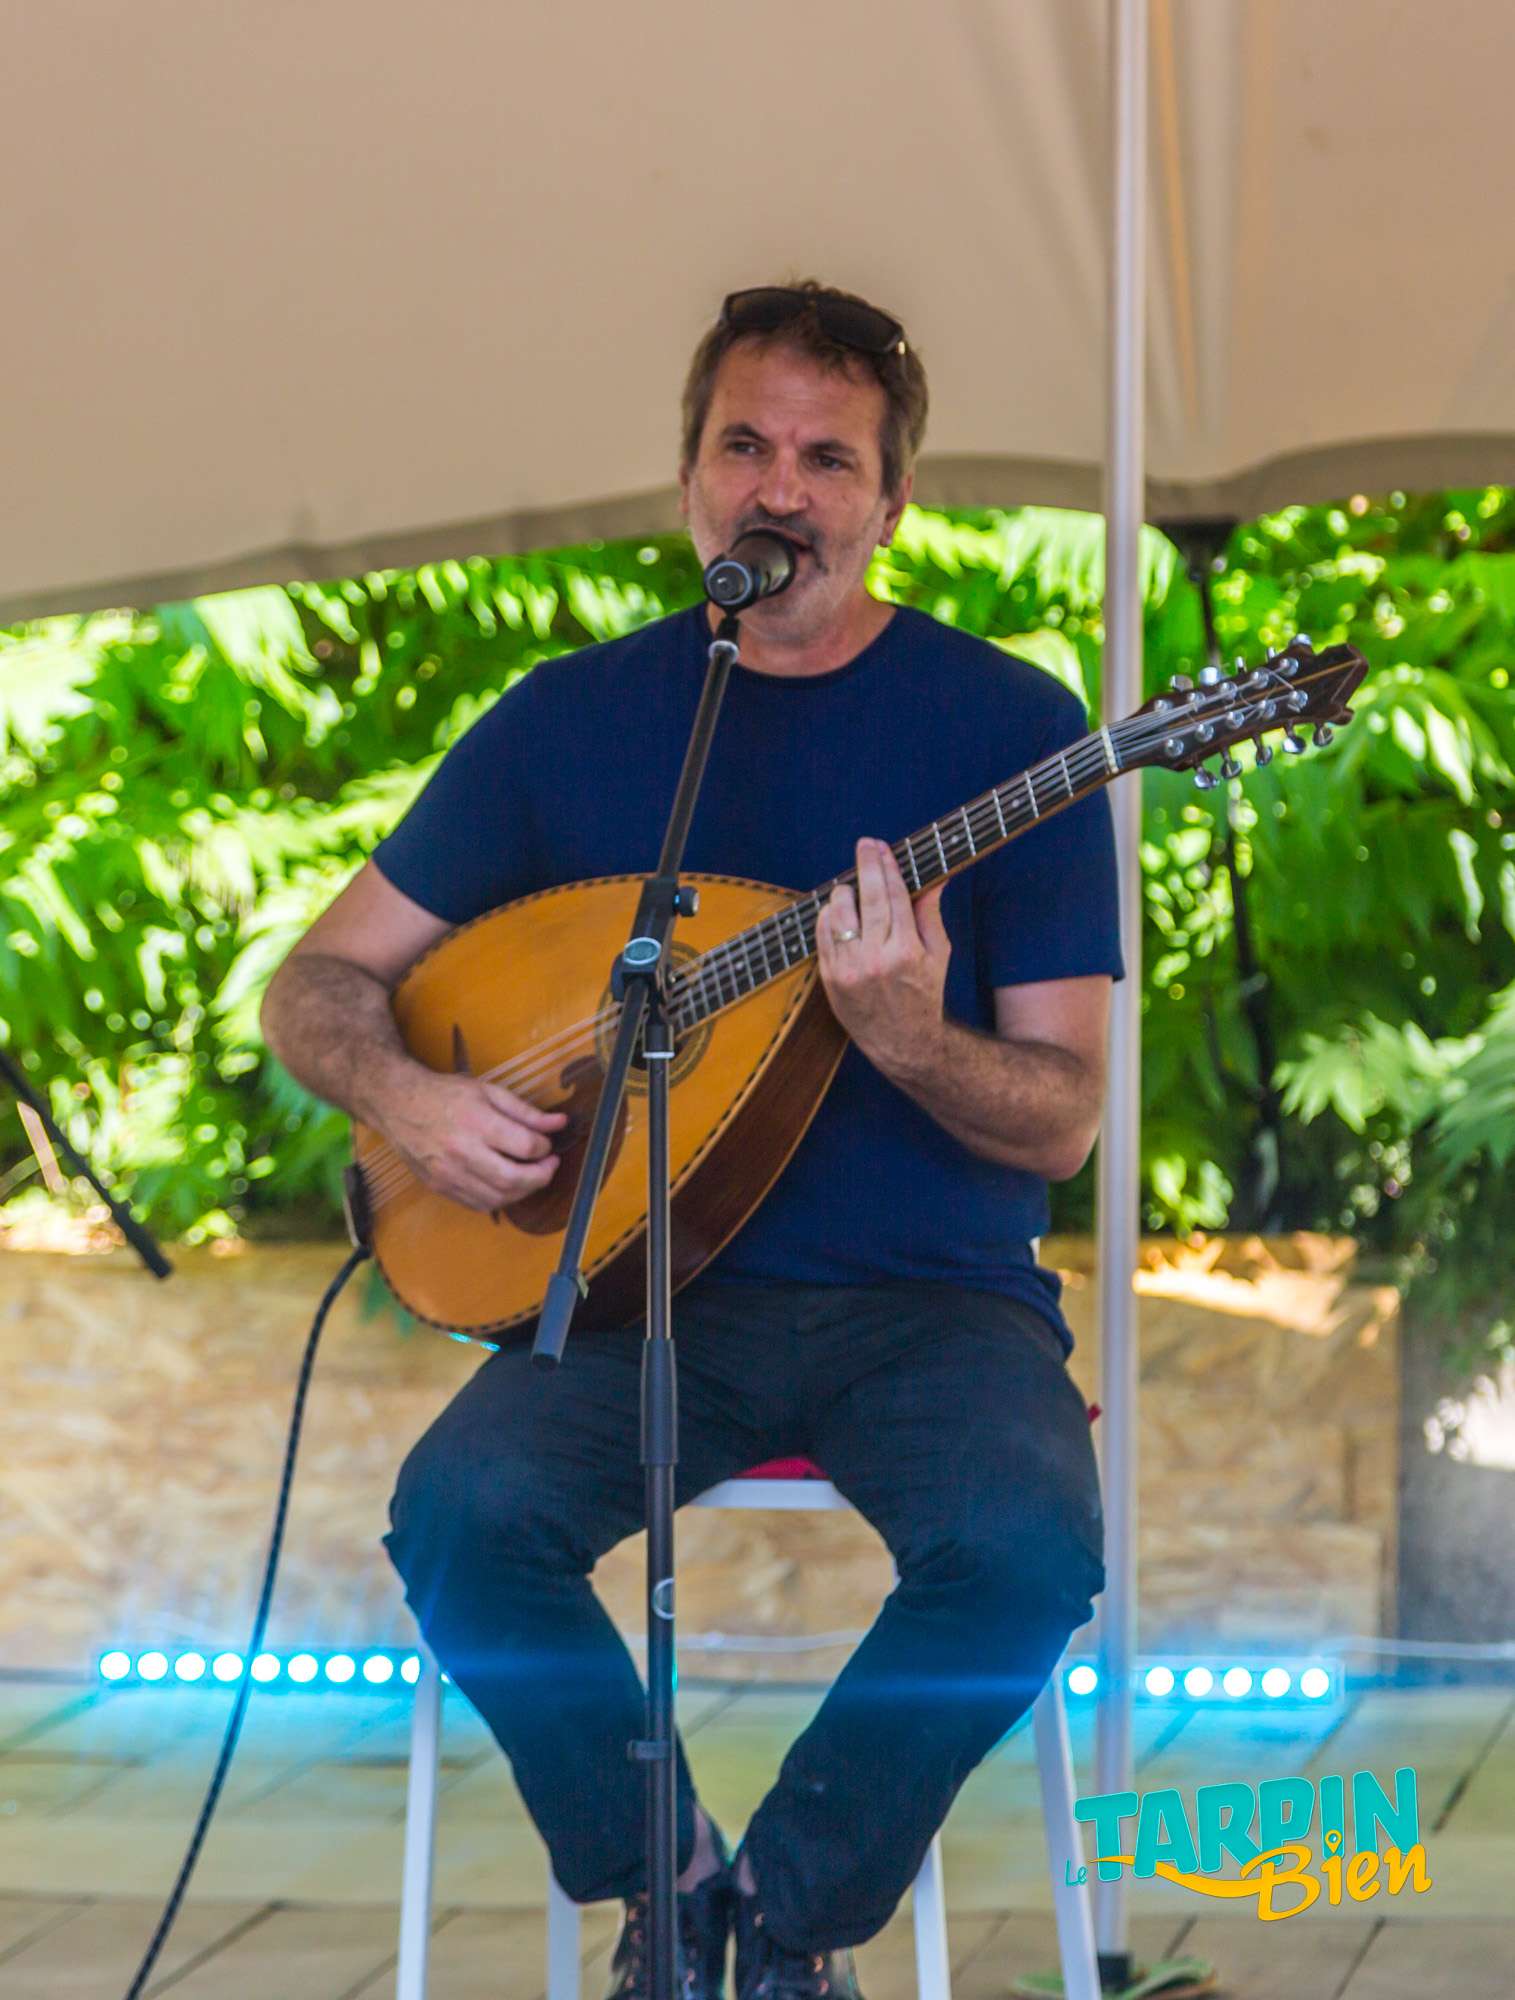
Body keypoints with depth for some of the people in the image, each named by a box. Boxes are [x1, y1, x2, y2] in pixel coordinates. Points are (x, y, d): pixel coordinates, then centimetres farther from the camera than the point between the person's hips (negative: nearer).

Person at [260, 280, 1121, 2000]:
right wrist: (406, 1094, -11)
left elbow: (1059, 1121, -3)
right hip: (645, 1281, 1)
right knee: (461, 1515, -28)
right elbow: (315, 981, 11)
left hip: (933, 1295, -1)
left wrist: (908, 1038, -25)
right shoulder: (572, 721, 7)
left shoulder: (1008, 728, 0)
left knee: (1032, 1544, -32)